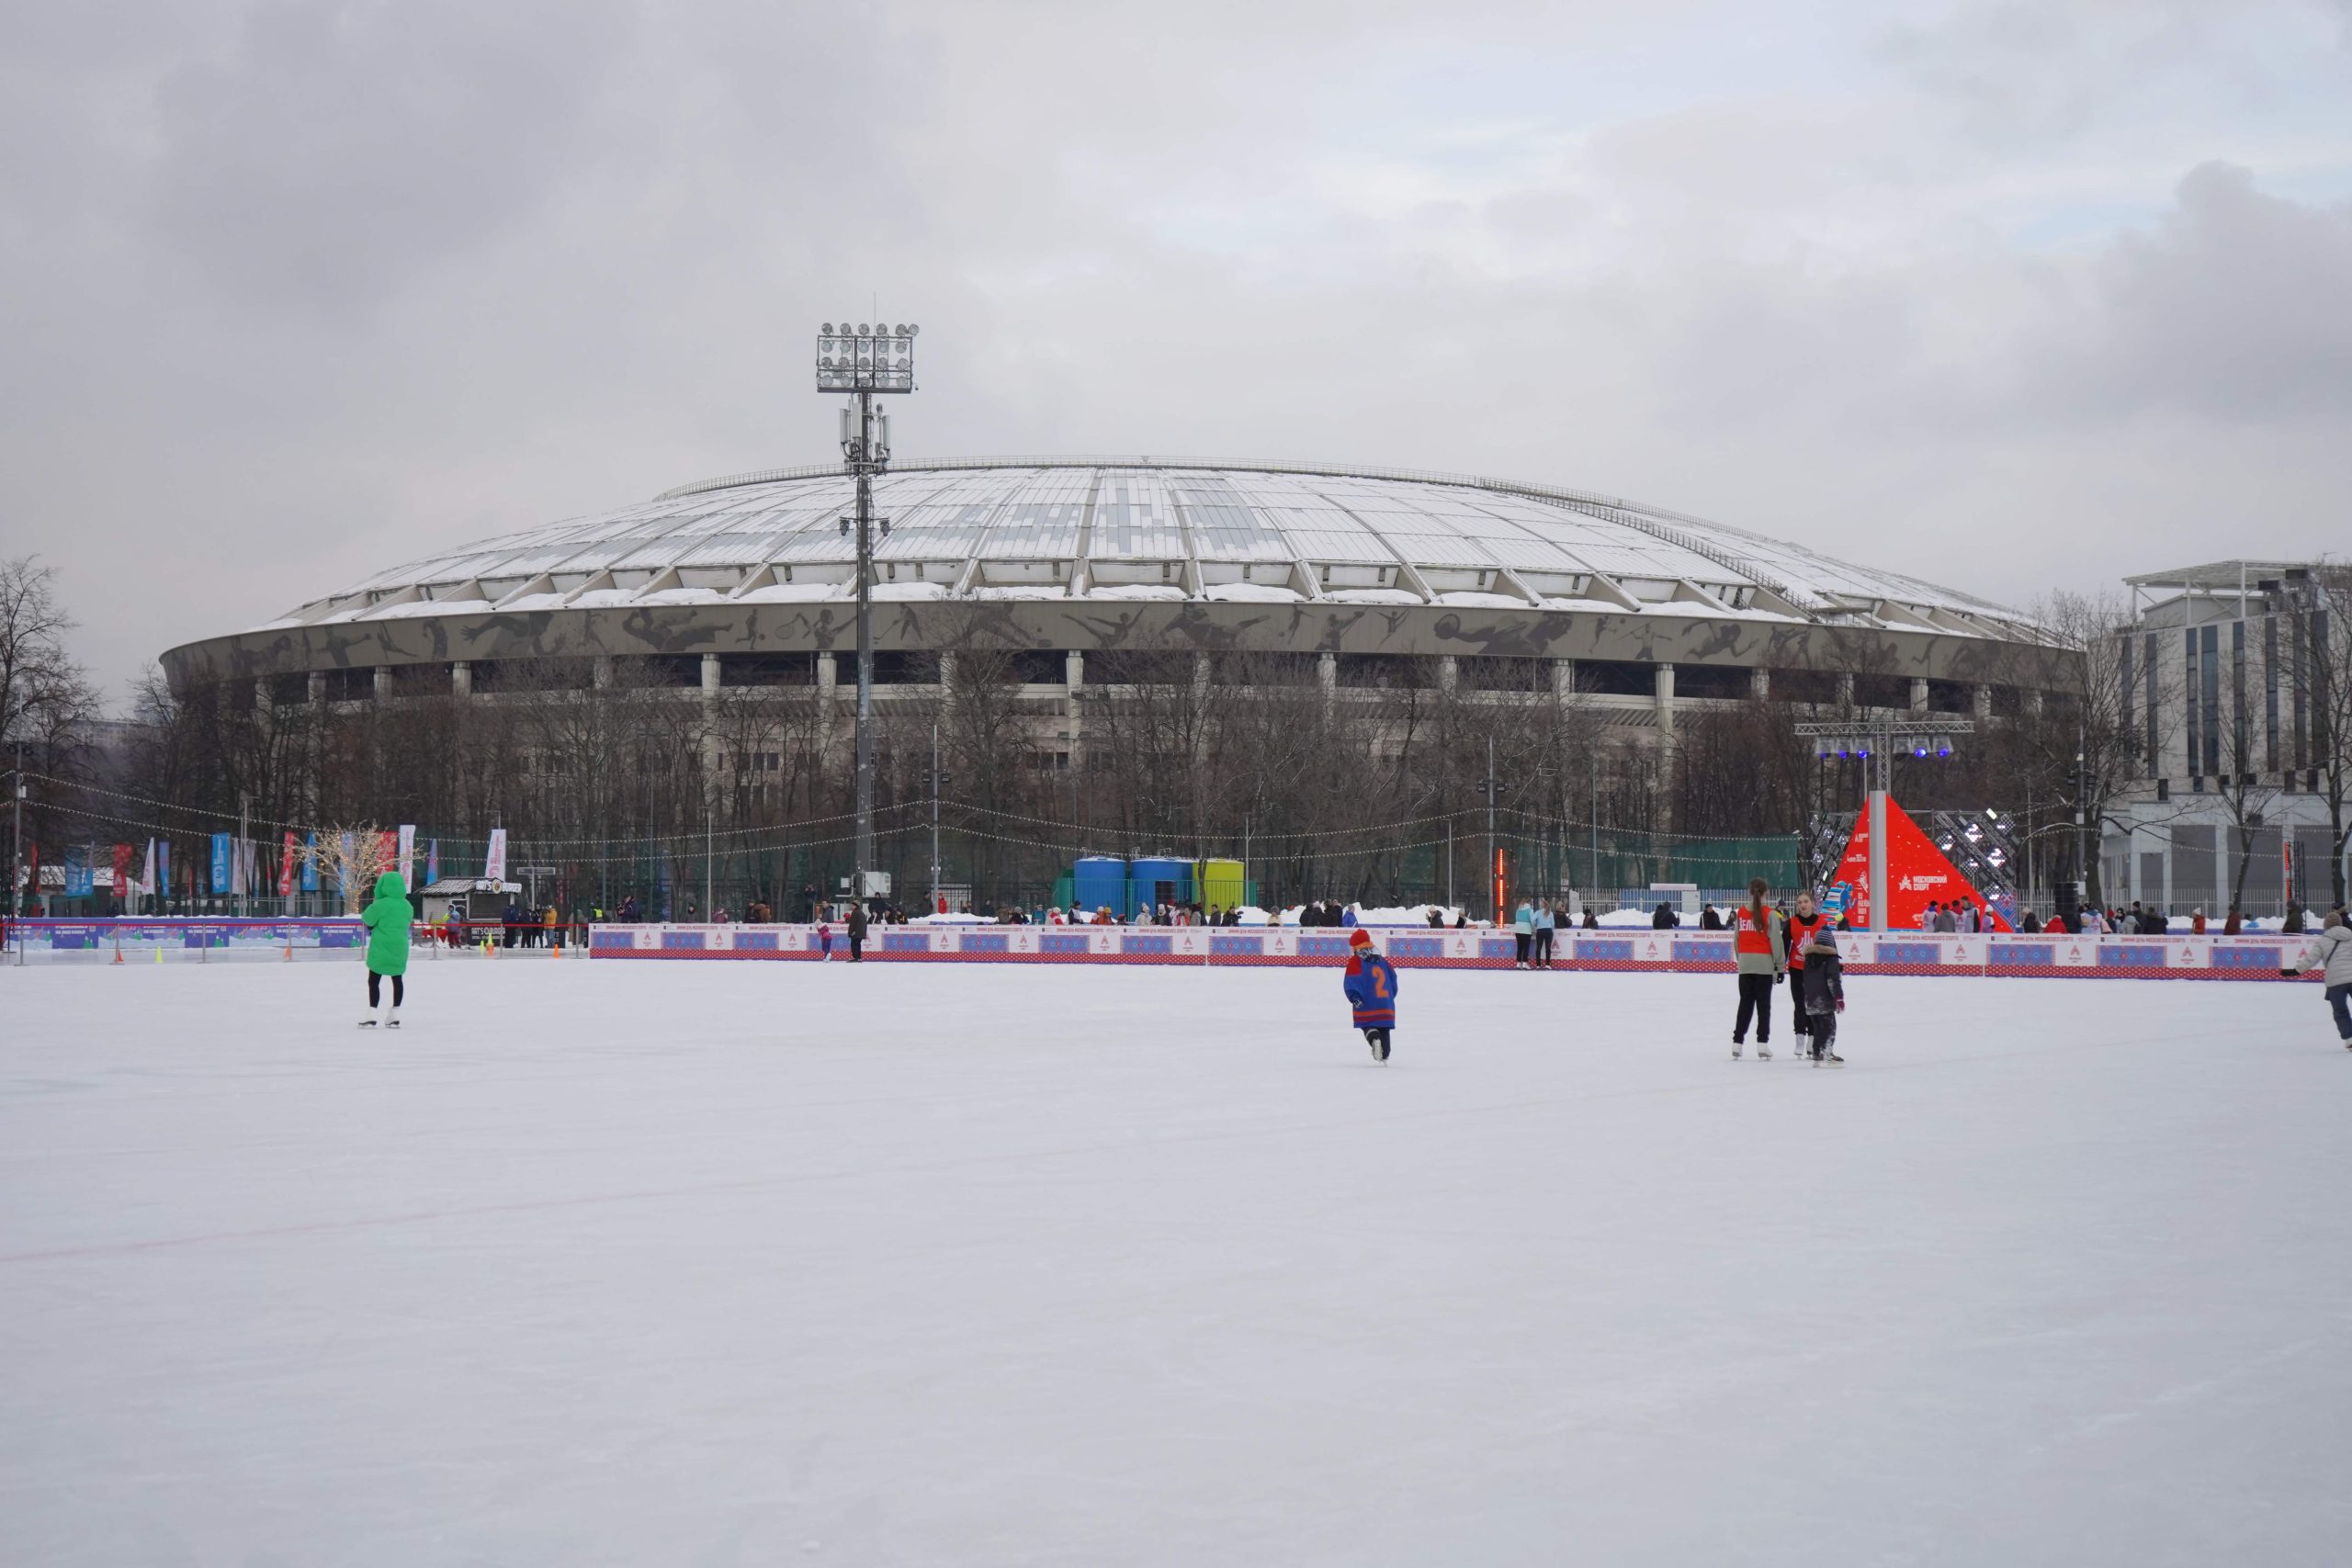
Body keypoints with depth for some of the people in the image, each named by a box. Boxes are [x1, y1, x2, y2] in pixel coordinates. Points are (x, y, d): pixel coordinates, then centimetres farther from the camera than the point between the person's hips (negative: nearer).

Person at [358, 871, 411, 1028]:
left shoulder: (380, 905, -15)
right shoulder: (407, 906, 2)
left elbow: (367, 919, -4)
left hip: (380, 949, -5)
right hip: (400, 949, 5)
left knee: (374, 981, 2)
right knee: (398, 980, 13)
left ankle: (371, 1015, -4)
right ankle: (395, 1016, 16)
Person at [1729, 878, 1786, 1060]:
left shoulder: (1740, 913, 4)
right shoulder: (1769, 914, -8)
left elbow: (1736, 939, 8)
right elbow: (1776, 941, -8)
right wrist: (1781, 966, -2)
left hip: (1745, 964, 3)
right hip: (1764, 964, -3)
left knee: (1745, 1003, 10)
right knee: (1763, 1004, 1)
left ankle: (1737, 1043, 7)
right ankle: (1762, 1045, -4)